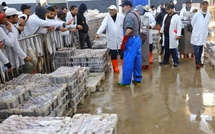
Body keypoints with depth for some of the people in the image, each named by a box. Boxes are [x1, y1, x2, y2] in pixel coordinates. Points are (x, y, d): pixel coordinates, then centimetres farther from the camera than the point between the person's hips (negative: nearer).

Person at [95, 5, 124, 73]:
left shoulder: (121, 17, -2)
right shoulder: (107, 18, -2)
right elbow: (103, 25, -16)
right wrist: (98, 33, -31)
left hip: (121, 40, -1)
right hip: (112, 41, 1)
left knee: (123, 54, 2)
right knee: (113, 55, 9)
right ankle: (115, 67, 23)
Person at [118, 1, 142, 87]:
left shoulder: (129, 15, -14)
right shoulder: (135, 14, 16)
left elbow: (129, 30, -25)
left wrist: (123, 42, -21)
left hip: (131, 40, -10)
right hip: (137, 38, 10)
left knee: (128, 61, -4)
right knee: (137, 60, 13)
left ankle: (126, 81, 3)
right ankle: (137, 79, 21)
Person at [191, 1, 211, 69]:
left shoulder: (209, 15, 0)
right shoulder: (197, 14, -12)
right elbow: (192, 23, 3)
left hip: (204, 34, 4)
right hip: (197, 34, -4)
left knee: (201, 48, 13)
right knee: (196, 49, -5)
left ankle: (199, 61, 25)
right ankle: (197, 62, 2)